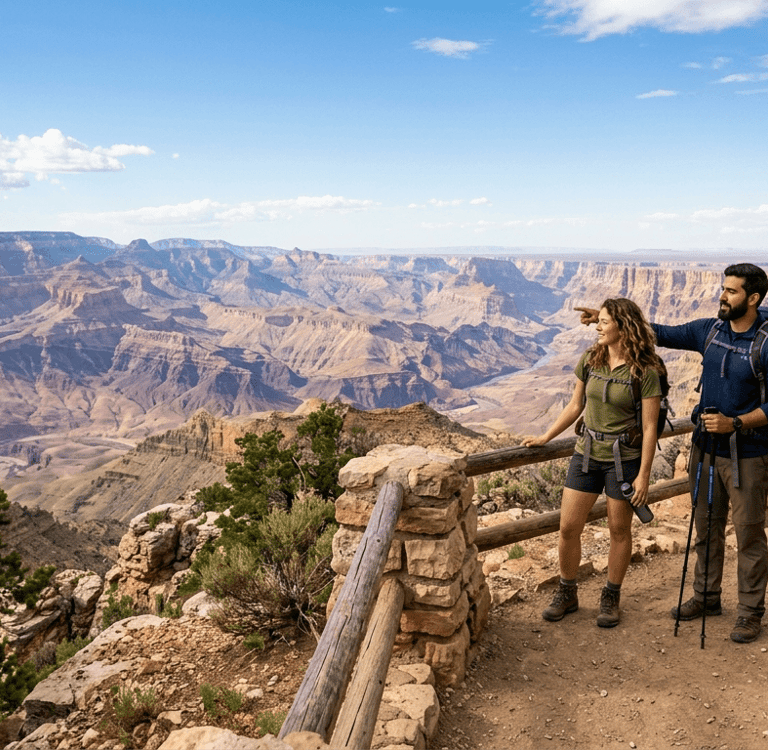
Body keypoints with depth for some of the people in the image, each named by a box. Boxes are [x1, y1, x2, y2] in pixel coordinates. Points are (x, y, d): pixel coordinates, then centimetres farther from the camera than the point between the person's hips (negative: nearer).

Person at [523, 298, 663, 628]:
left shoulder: (645, 371, -12)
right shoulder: (590, 359, 2)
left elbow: (649, 427, -10)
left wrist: (643, 475, -11)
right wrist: (545, 437, 12)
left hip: (624, 458, -4)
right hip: (587, 453, 4)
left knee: (619, 529, 10)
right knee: (568, 527, 4)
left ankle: (611, 597, 29)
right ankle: (567, 594, 24)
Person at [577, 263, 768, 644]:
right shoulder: (709, 330, 2)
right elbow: (661, 333, 11)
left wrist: (735, 423, -24)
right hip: (706, 447, 6)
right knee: (706, 527, 16)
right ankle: (706, 596, 32)